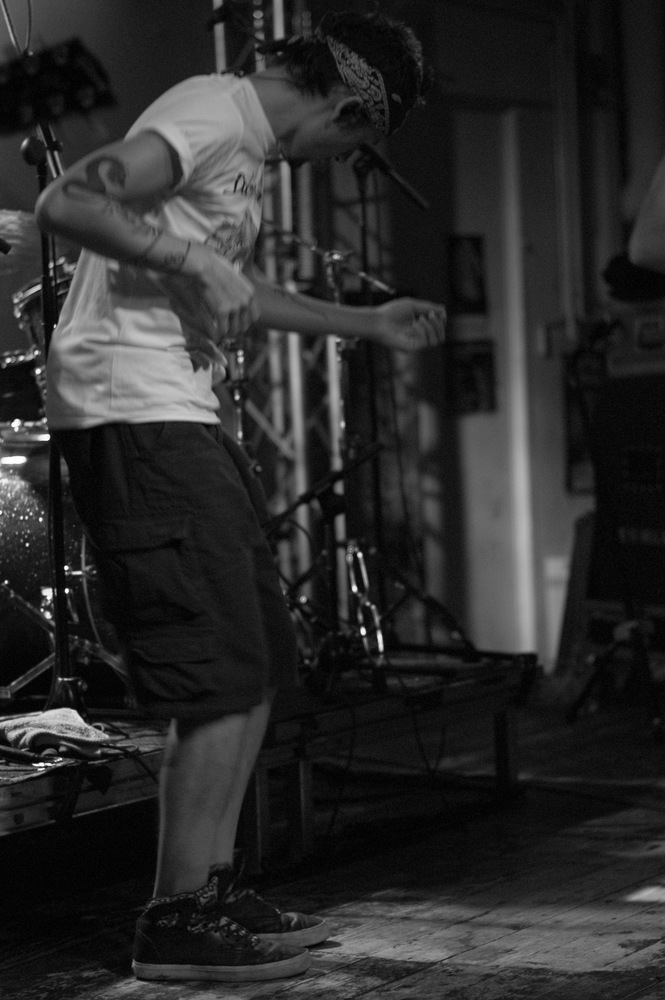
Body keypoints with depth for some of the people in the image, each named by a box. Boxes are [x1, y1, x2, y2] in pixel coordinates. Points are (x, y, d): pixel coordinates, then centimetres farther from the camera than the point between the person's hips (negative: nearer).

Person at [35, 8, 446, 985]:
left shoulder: (244, 143, 22)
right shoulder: (213, 111, -10)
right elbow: (65, 203, -22)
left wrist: (369, 322, 41)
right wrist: (195, 263, -24)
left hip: (182, 421, 10)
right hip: (133, 416, -10)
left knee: (258, 665, 12)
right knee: (220, 676, -9)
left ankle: (212, 889, 18)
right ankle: (178, 919, -2)